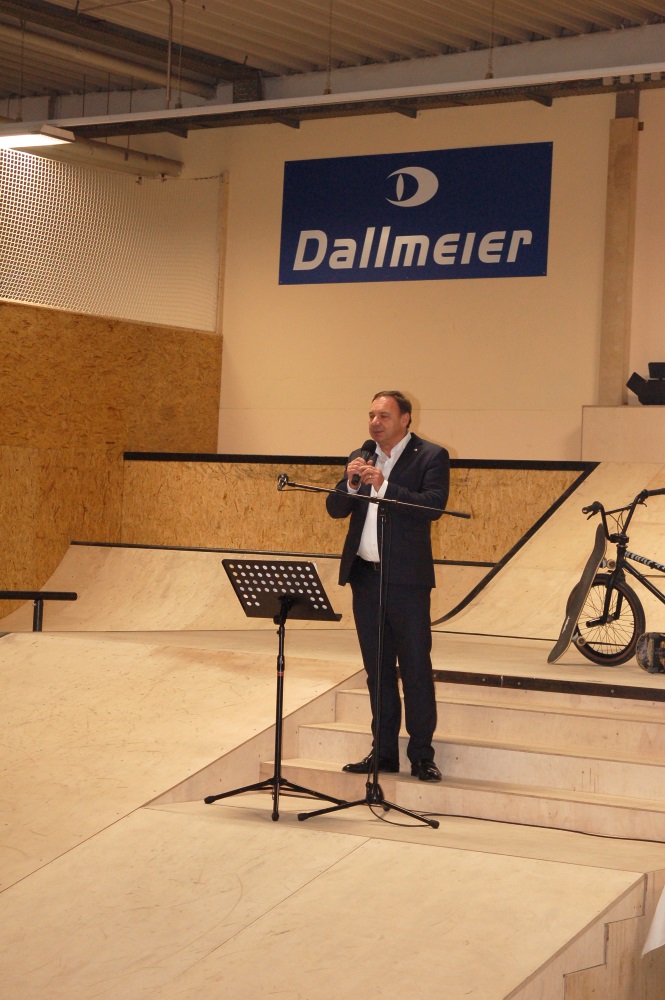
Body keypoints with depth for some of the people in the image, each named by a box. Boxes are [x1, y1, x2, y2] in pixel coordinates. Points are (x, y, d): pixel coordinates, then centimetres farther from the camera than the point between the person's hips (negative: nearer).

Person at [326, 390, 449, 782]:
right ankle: (384, 751, 18)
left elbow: (434, 506, -16)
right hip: (365, 574, 6)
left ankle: (422, 756, 3)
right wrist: (349, 483, -10)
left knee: (416, 668, -3)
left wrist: (385, 486, -21)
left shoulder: (431, 456, -3)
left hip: (406, 577, -6)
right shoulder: (360, 458, 14)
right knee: (377, 669, 11)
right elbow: (335, 509, 10)